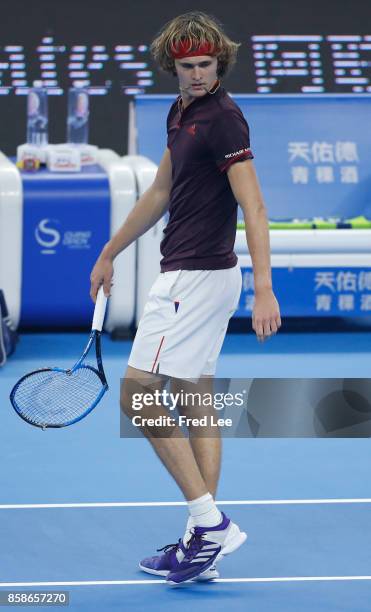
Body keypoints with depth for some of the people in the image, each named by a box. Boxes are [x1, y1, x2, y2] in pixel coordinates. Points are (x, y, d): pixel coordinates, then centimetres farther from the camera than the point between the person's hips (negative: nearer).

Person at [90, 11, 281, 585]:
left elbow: (253, 207, -23)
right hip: (193, 275, 10)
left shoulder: (224, 119, -16)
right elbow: (161, 192, 25)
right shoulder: (181, 112, 12)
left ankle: (210, 522, -10)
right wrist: (111, 251, 31)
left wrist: (264, 290, -32)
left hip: (197, 276, -10)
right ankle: (203, 543, 12)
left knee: (138, 391, -9)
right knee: (196, 402, 9)